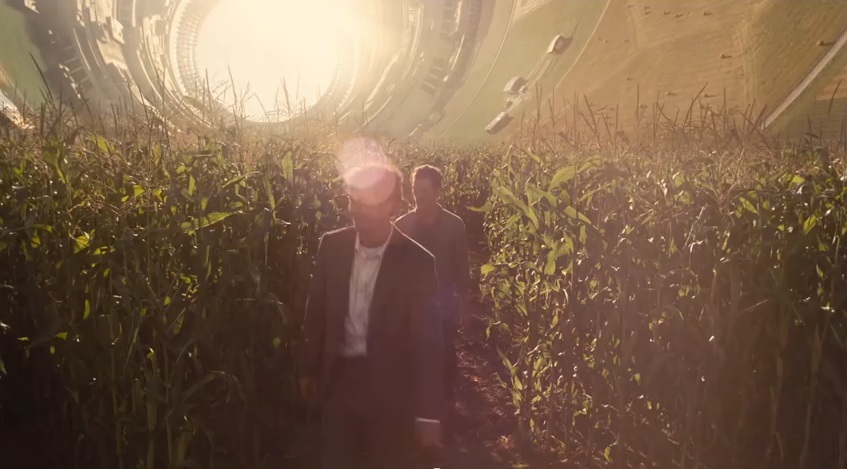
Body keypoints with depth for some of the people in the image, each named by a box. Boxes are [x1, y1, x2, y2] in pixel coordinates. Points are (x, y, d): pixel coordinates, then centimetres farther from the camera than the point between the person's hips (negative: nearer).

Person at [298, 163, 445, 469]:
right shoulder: (332, 246, -4)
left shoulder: (416, 262, -15)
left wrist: (429, 414, -11)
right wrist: (308, 369, 12)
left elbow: (428, 342, -12)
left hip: (392, 391, -2)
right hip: (339, 380, 3)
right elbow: (316, 311, 7)